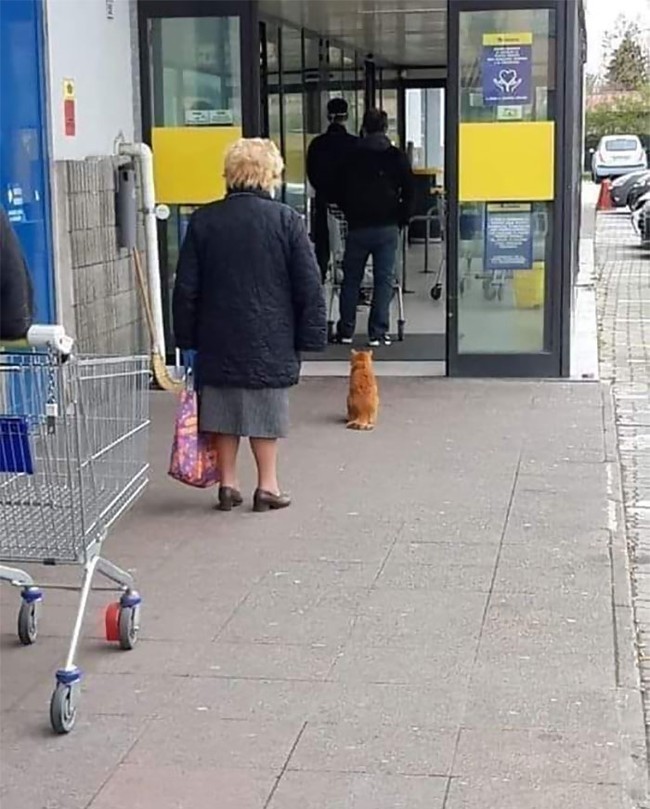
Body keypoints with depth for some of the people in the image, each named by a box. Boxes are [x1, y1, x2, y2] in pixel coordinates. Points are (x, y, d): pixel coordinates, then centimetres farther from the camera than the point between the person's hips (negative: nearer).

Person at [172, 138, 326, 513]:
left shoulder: (203, 220, 0)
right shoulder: (286, 220, -8)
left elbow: (186, 287, 3)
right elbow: (310, 286, -7)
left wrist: (188, 338, 11)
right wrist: (311, 336, 0)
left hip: (217, 340, 2)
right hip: (271, 340, -2)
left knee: (224, 411, 12)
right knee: (266, 413, 8)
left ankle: (228, 483, 18)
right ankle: (268, 486, 13)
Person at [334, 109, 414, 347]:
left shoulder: (352, 157, 2)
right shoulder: (397, 157, 0)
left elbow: (340, 193, 6)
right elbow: (409, 192, 1)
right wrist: (401, 220, 11)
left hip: (357, 227, 1)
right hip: (387, 227, -1)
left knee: (351, 279, 11)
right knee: (384, 280, 2)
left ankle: (346, 330, 14)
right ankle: (378, 333, 0)